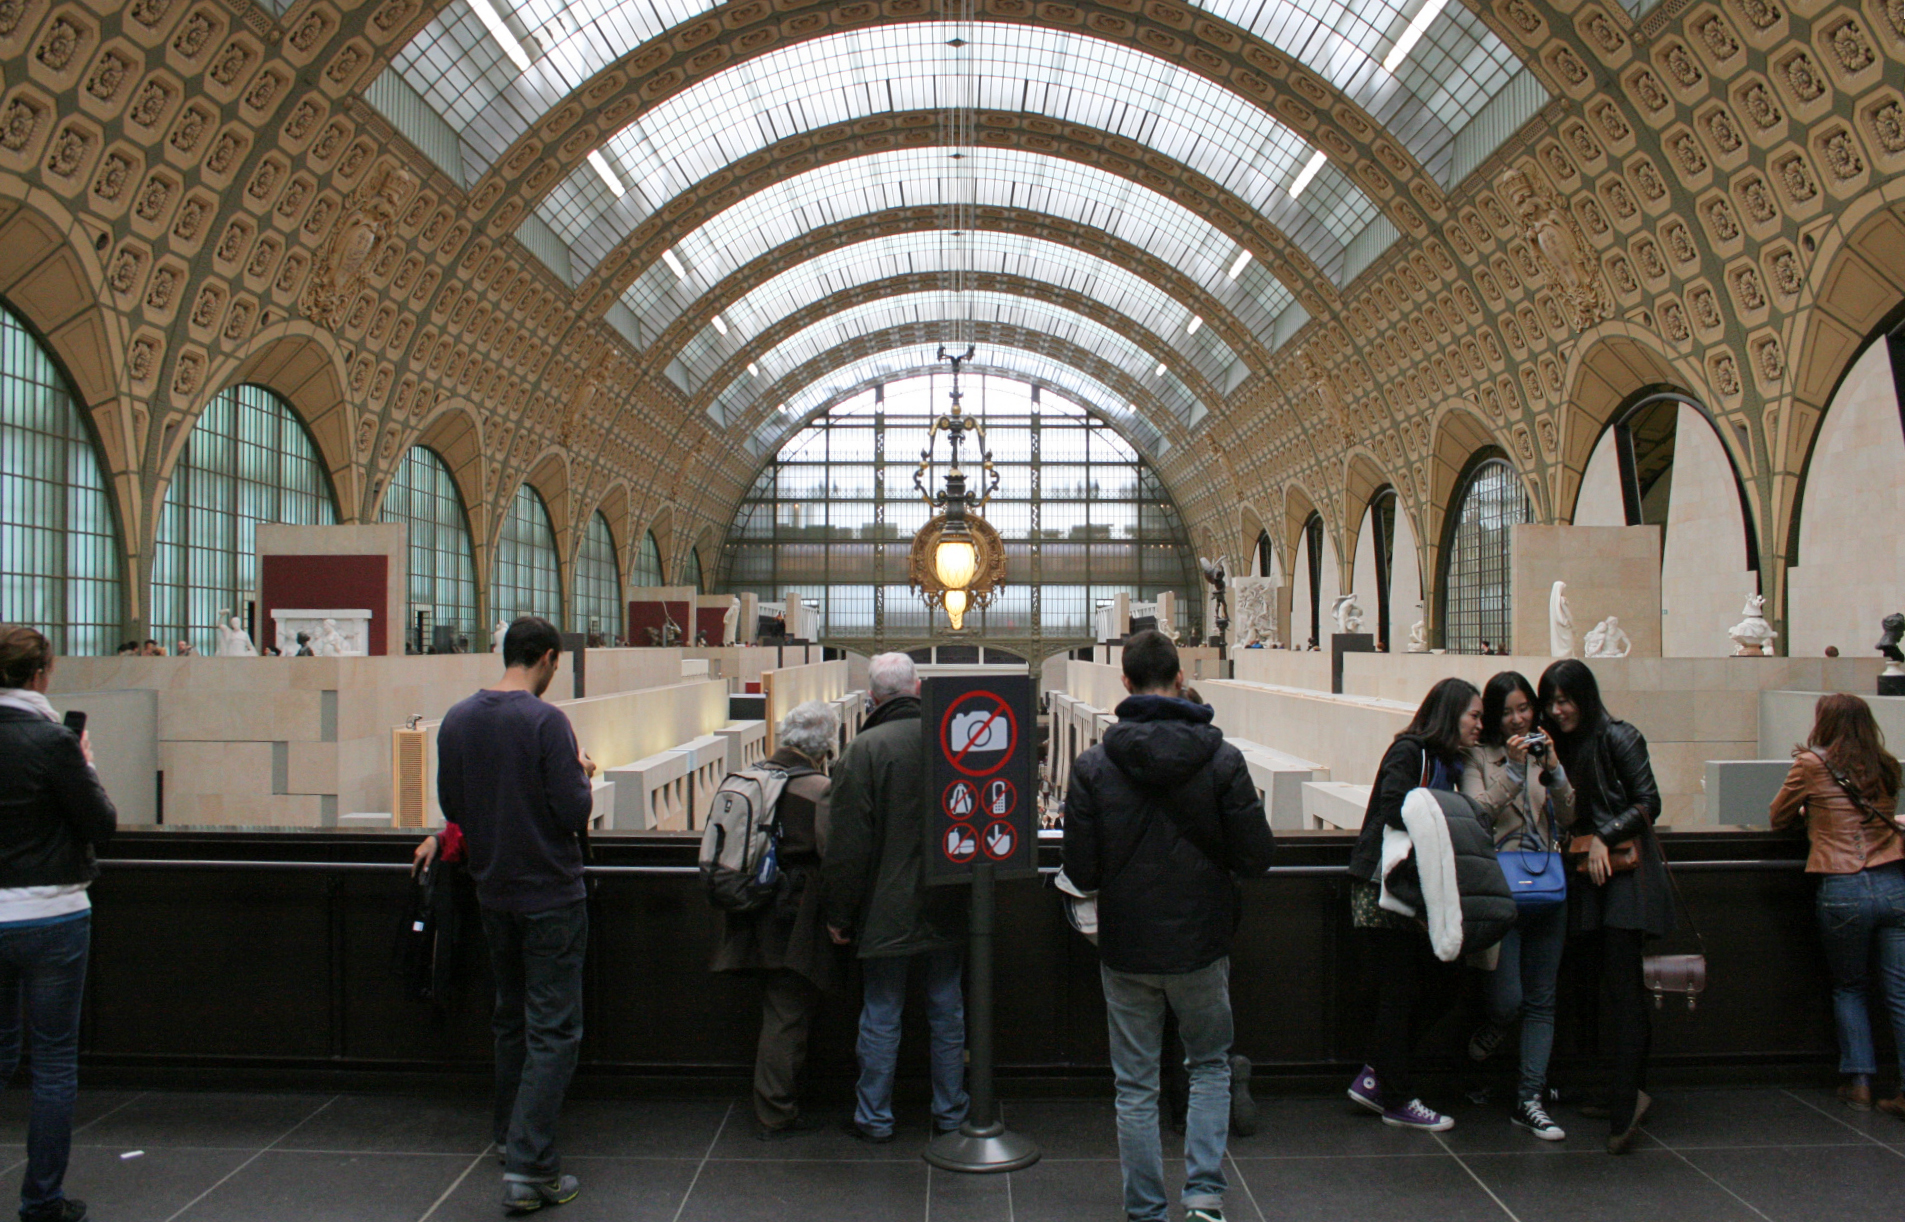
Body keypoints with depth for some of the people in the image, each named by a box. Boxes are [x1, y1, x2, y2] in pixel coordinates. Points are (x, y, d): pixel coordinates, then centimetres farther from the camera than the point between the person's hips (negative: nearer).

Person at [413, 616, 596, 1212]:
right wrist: (581, 772, -2)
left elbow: (451, 806, 9)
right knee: (553, 1030, -1)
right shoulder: (545, 720, -19)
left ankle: (510, 1135, 35)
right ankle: (528, 1168, -4)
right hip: (550, 894, -7)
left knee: (510, 1017, 22)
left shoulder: (457, 720, 1)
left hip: (492, 890, 7)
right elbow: (575, 814, -20)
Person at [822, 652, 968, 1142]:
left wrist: (839, 913, -4)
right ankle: (951, 1112, 24)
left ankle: (874, 1117, 18)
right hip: (948, 909, 4)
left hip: (886, 912, -4)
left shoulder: (863, 750, -15)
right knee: (947, 1012, 14)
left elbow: (848, 844, -14)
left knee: (881, 1015, 8)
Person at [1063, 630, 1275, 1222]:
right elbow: (1255, 857, -9)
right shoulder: (1222, 760, -11)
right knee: (1210, 1067, 21)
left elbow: (1080, 870, -10)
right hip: (1200, 945, 0)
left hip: (1126, 950, 0)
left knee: (1136, 1088, 12)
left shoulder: (1093, 766, -11)